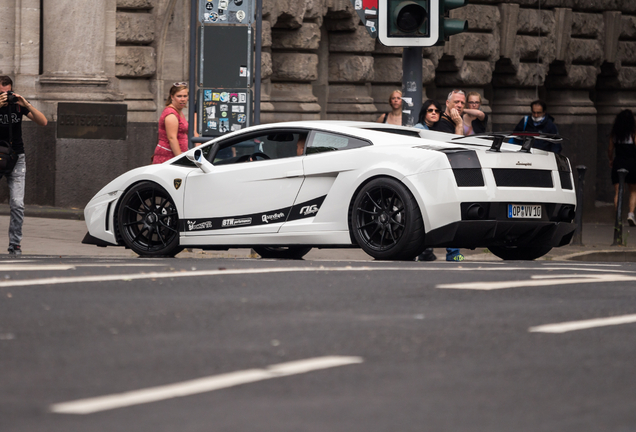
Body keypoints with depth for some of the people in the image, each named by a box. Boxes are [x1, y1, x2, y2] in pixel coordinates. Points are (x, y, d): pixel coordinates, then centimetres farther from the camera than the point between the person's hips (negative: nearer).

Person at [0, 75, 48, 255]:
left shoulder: (17, 104, -1)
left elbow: (43, 122, -7)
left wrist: (27, 105, -20)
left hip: (16, 159, 1)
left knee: (17, 204, -9)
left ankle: (15, 244, -1)